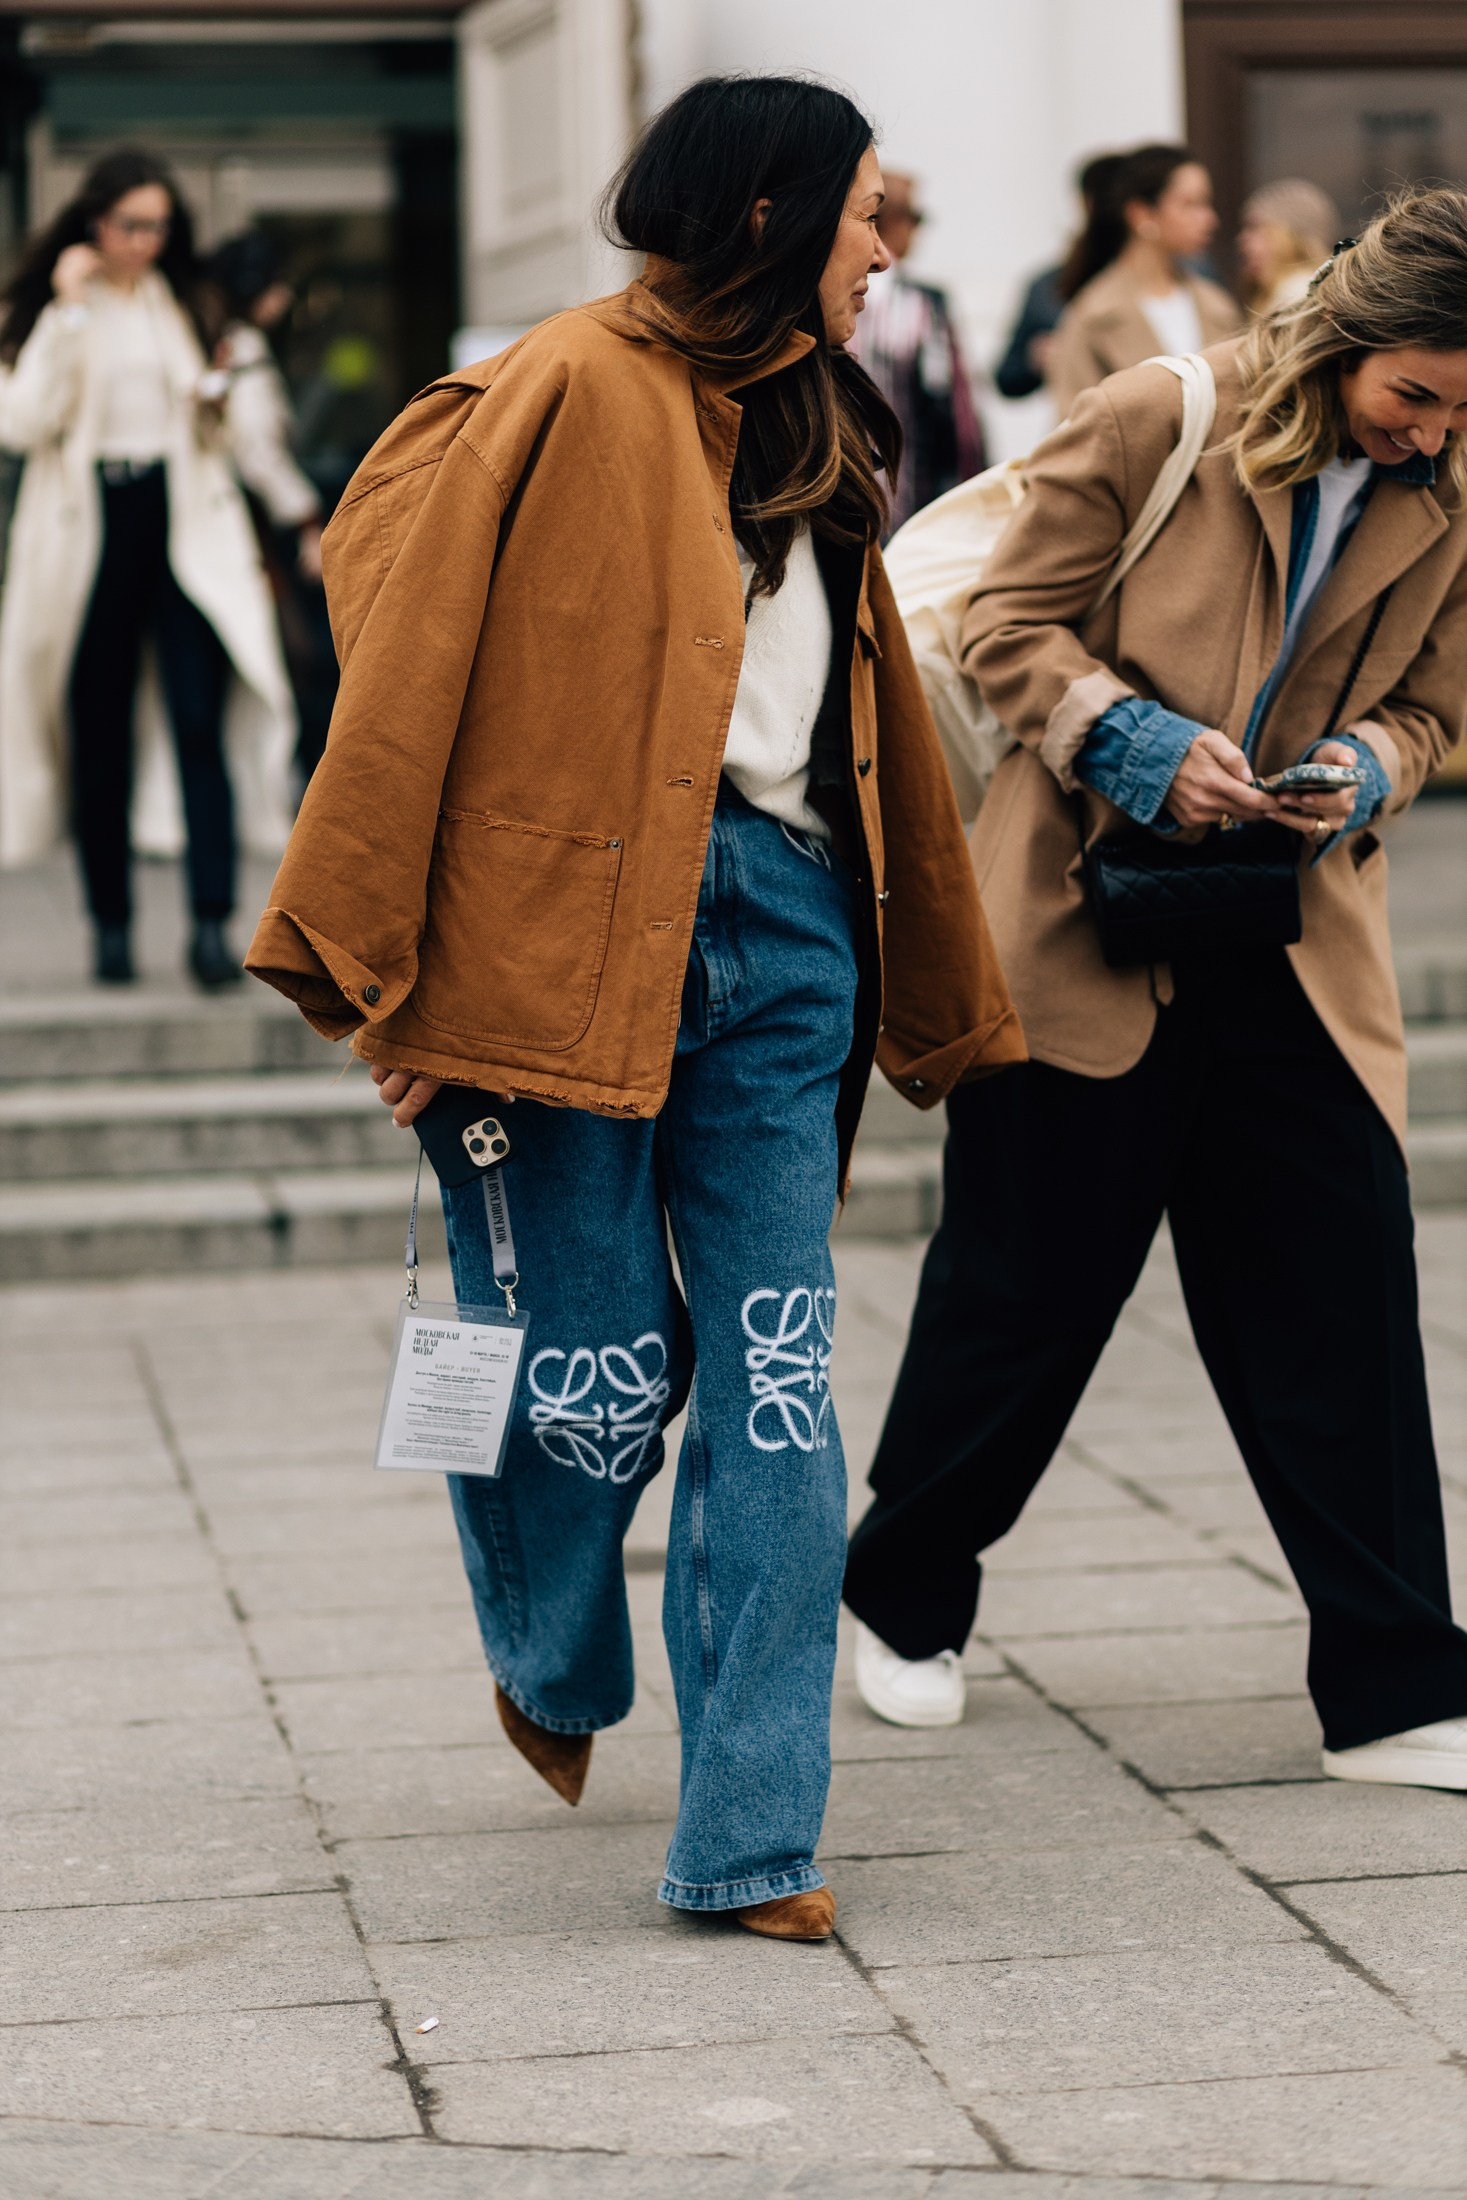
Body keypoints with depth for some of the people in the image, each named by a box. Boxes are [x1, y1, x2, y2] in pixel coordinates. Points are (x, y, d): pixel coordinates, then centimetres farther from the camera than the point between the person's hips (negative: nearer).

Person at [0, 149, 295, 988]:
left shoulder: (181, 307, 15)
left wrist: (217, 409, 2)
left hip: (183, 524, 2)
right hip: (90, 533, -1)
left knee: (200, 723, -12)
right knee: (101, 738, 3)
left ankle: (213, 924, -17)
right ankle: (113, 927, 12)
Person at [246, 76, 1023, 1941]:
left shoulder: (806, 426, 19)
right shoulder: (576, 391, -6)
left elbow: (867, 719, 24)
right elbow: (417, 673, -10)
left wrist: (934, 995, 25)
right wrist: (388, 978, -14)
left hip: (775, 936, 7)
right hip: (574, 931, -7)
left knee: (775, 1395, 0)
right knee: (601, 1371, -1)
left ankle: (750, 1838, 4)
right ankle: (553, 1668, 32)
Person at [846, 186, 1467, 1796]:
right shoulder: (1156, 420, -8)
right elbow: (1009, 623, -5)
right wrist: (1139, 742, -20)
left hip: (1294, 942, 3)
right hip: (1088, 922, -3)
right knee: (1027, 1284, 6)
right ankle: (904, 1599, 29)